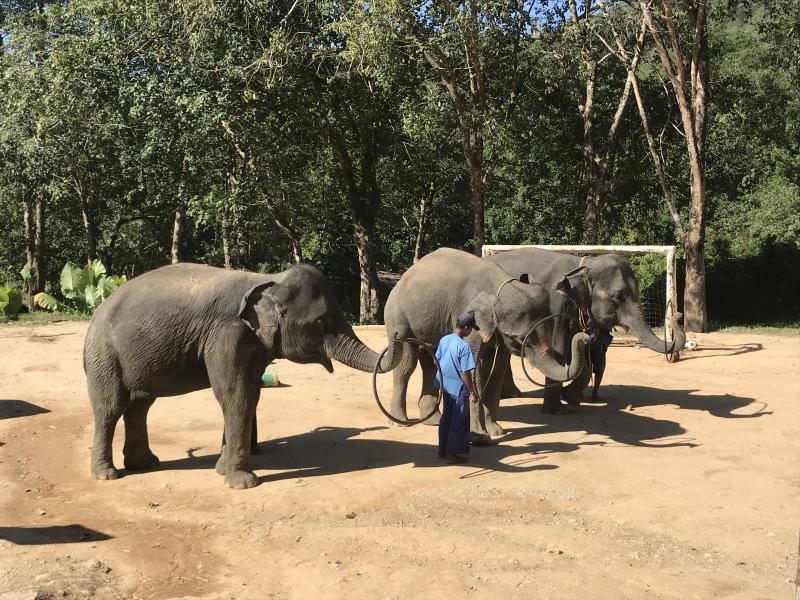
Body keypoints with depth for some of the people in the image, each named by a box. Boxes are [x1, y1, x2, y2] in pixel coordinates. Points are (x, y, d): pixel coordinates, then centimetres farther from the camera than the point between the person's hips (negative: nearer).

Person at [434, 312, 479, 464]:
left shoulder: (444, 340, 1)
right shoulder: (464, 346, -21)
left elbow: (437, 361, 9)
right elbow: (466, 373, -20)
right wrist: (472, 392, -11)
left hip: (445, 387, 7)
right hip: (458, 388, -7)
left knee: (446, 419, 18)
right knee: (458, 422, 5)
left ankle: (442, 450, 26)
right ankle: (452, 454, 10)